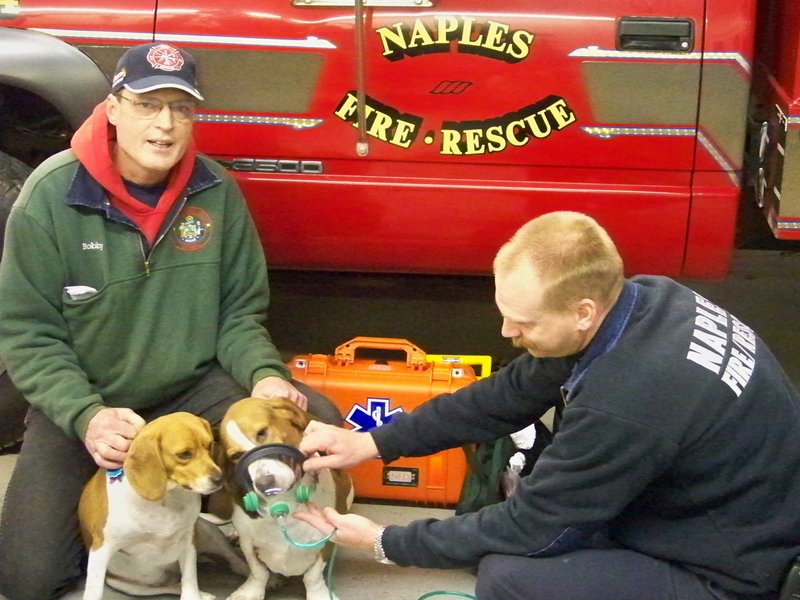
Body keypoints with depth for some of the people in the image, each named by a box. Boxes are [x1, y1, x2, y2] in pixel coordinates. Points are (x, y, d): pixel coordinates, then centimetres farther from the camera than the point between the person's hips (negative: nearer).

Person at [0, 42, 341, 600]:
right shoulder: (52, 193, -15)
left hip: (194, 388, 2)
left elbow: (240, 312, 1)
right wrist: (86, 415, -27)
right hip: (81, 401, -2)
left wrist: (264, 375, -20)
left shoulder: (216, 190, -7)